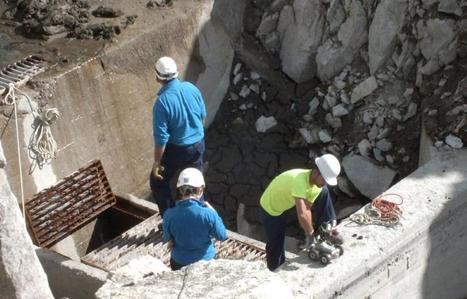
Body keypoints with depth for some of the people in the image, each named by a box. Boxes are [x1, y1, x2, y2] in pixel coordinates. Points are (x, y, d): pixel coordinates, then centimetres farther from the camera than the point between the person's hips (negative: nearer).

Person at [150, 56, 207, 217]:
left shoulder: (162, 101, -26)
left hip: (176, 149, -6)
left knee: (158, 182, 15)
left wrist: (157, 162, -13)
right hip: (198, 145, 6)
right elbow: (203, 115, 7)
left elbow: (161, 137, -22)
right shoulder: (191, 88, -8)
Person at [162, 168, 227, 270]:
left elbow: (166, 239, -6)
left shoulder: (169, 215, -24)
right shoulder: (208, 214, -29)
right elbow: (222, 236, -12)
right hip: (206, 261, -1)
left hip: (179, 263, 1)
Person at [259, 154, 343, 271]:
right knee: (276, 248, -1)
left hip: (285, 200, 7)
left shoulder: (316, 185, -16)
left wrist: (309, 233, -21)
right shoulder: (300, 181, -44)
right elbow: (302, 215, -50)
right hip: (271, 209, -7)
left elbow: (307, 209, -12)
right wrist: (310, 234, -37)